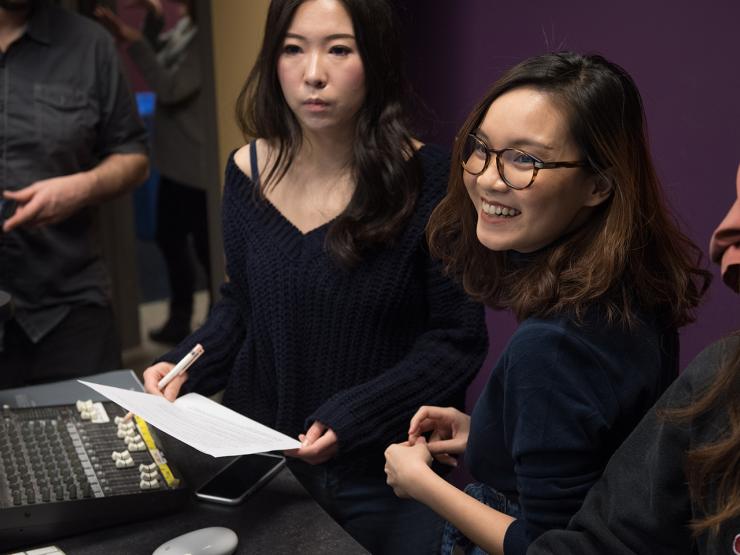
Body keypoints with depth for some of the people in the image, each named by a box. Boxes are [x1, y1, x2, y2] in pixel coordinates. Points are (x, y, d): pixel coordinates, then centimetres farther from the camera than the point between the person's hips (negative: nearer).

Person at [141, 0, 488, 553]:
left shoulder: (426, 180, -17)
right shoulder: (250, 171, -3)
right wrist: (184, 365, -7)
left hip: (387, 480, -3)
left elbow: (456, 340, -13)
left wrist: (350, 416, -22)